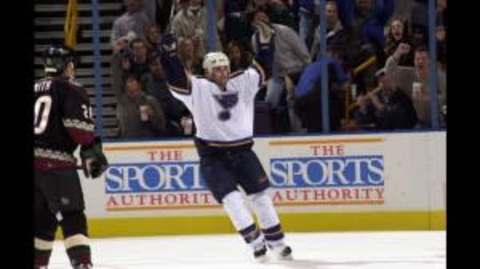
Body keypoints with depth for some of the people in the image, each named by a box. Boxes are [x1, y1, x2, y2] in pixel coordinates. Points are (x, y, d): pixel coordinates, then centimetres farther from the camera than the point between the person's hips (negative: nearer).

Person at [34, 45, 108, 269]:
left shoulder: (36, 89, 19)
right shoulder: (70, 90, -2)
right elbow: (78, 125, -15)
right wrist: (92, 151, -7)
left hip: (35, 159, 7)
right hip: (56, 162, -7)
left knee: (42, 218, 17)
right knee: (72, 218, -7)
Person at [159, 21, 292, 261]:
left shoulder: (242, 82, 4)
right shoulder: (198, 88, -8)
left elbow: (262, 68, 11)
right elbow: (175, 77, -20)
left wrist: (265, 42, 1)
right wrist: (169, 52, -33)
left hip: (242, 149, 4)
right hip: (212, 155, -4)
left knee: (261, 194, 6)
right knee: (231, 198, -16)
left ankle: (276, 241, 18)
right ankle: (255, 241, -11)